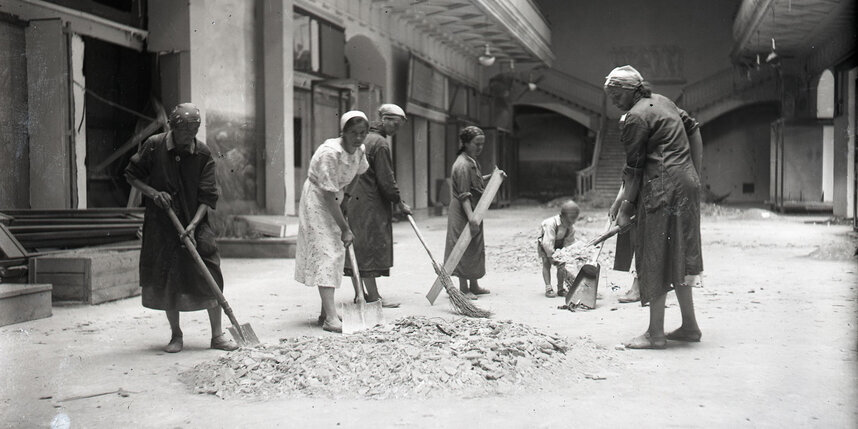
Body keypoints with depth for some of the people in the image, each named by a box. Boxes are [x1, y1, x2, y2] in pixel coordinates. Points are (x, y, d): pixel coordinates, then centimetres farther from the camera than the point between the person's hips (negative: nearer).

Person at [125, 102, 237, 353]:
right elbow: (131, 175, 5)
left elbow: (208, 196, -7)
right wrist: (153, 193, -13)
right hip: (160, 226, 0)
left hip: (195, 225, 0)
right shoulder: (153, 146, -6)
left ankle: (217, 335, 6)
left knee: (210, 277, -4)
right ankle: (176, 335, 20)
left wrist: (193, 225, -18)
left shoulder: (203, 155, -5)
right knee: (166, 281, 4)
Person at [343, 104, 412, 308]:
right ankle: (373, 297, -5)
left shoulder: (366, 139, 18)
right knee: (370, 248, -7)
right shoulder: (380, 143, -13)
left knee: (360, 249, 11)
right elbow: (386, 179, -15)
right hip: (370, 205, -10)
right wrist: (400, 203, -5)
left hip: (356, 200, 10)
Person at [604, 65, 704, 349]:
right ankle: (689, 326, 21)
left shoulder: (635, 118, -11)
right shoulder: (661, 101, 16)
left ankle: (655, 334, 1)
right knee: (676, 257, 15)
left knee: (657, 258, -4)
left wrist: (625, 208, -5)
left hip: (663, 190, -9)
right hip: (687, 184, 9)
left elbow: (635, 169, -11)